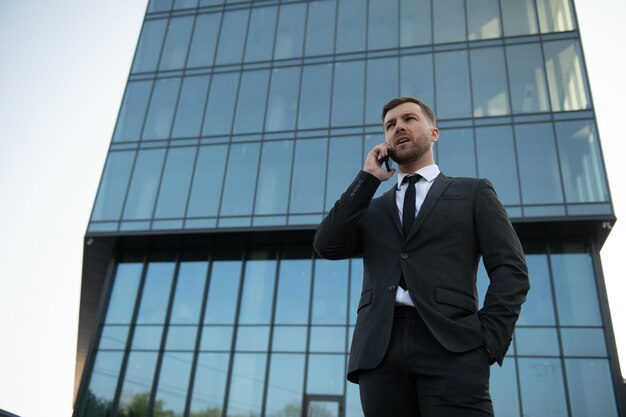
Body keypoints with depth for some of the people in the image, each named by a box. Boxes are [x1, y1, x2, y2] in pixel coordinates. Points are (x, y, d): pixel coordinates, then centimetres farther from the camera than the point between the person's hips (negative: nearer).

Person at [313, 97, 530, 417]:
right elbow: (327, 246, 7)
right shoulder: (372, 208, 24)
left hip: (450, 347, -2)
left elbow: (510, 269, 7)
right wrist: (368, 177, 7)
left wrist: (488, 340, -7)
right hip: (379, 352, 3)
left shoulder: (474, 193, 17)